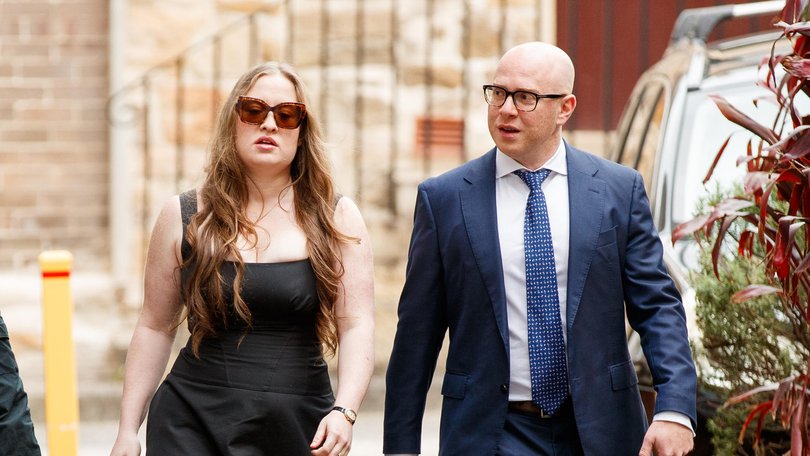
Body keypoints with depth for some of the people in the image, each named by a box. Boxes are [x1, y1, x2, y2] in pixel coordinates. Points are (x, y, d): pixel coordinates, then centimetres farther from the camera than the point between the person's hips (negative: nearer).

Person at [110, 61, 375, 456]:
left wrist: (344, 411, -20)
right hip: (194, 423, 0)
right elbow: (155, 327, 8)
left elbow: (357, 326, -4)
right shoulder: (183, 217, 5)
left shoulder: (337, 219, 3)